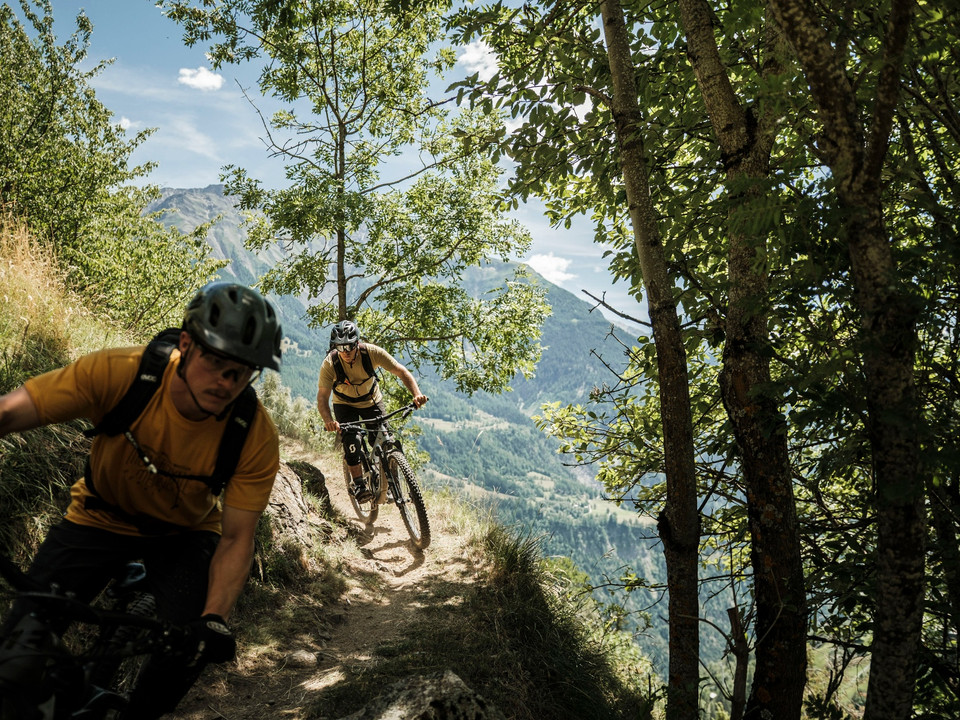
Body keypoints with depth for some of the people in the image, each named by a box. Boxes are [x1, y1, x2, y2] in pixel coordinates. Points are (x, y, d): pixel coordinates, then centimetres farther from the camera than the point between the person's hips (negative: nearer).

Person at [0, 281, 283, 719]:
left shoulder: (257, 438, -29)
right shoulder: (119, 372, -32)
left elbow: (236, 538, -23)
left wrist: (214, 618, -37)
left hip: (185, 532, 0)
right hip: (101, 516, 0)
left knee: (190, 647, -17)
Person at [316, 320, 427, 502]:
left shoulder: (372, 352, -29)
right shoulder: (330, 363, -29)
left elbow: (402, 372, -25)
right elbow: (322, 398, -29)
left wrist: (417, 394, -42)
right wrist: (328, 421, -49)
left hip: (372, 401, 1)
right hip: (345, 405, -1)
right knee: (352, 440, -23)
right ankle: (357, 484, -7)